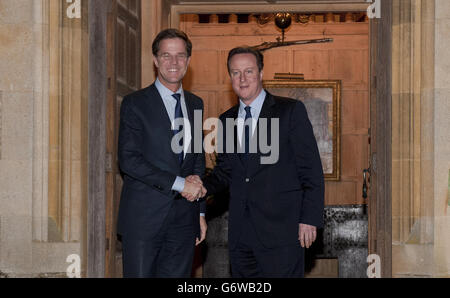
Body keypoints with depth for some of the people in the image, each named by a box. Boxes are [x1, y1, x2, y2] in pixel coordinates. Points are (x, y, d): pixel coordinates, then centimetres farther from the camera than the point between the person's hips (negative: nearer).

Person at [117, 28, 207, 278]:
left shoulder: (195, 105, 14)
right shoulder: (135, 104, -2)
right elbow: (128, 159, -12)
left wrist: (200, 212, 14)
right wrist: (179, 183, -15)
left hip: (183, 219, 4)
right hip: (143, 218, -4)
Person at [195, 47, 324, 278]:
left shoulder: (291, 111, -1)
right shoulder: (226, 121, 14)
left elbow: (311, 170, -4)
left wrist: (309, 219, -11)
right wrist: (203, 186, -3)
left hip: (280, 230, -5)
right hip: (241, 231, 5)